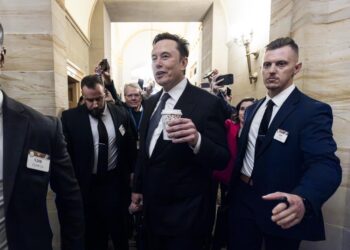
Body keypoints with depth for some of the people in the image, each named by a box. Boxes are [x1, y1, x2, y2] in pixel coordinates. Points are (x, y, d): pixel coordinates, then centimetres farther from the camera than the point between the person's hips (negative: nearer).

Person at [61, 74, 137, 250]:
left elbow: (130, 146, 7)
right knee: (92, 233, 17)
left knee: (118, 229, 14)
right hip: (85, 184, 0)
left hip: (116, 181, 1)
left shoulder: (120, 114, -2)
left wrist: (132, 173, 8)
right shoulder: (70, 117, -7)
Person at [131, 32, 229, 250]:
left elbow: (222, 159, -18)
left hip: (186, 213, -6)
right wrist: (138, 189, 16)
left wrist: (197, 140, -37)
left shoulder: (208, 103, -17)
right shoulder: (151, 102, 4)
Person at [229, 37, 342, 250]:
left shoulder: (313, 111, -15)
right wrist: (233, 188, 3)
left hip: (281, 209, -5)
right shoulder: (253, 109, 7)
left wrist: (303, 199, -45)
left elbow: (326, 164, -27)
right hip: (243, 199, 5)